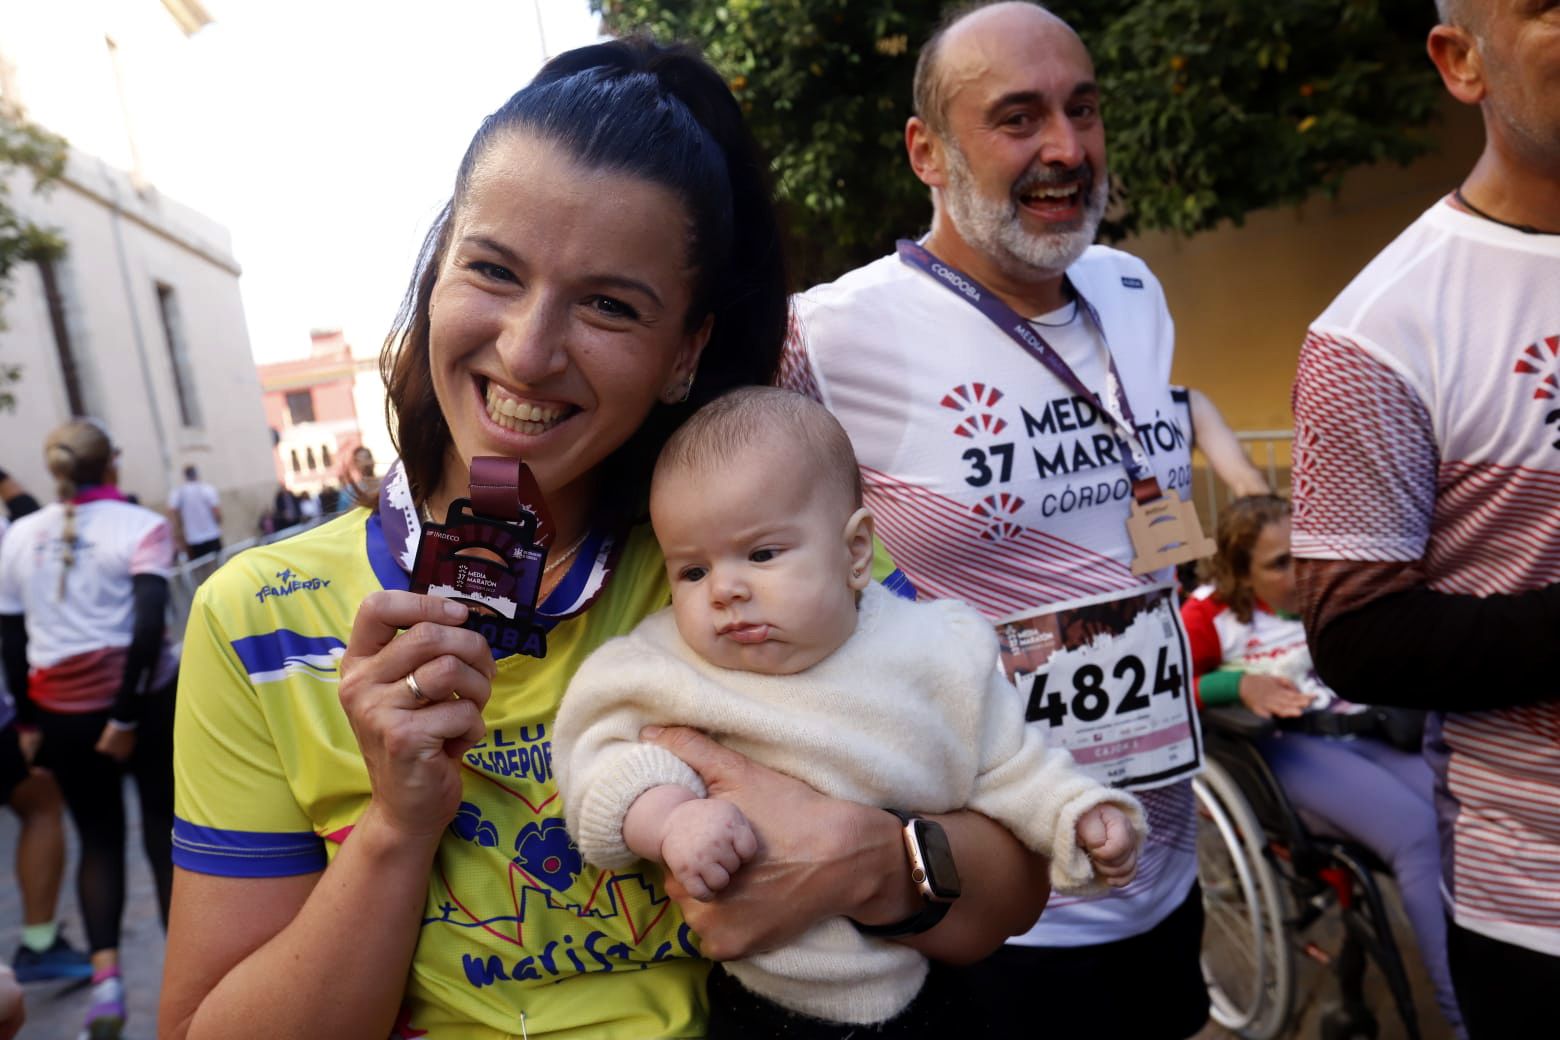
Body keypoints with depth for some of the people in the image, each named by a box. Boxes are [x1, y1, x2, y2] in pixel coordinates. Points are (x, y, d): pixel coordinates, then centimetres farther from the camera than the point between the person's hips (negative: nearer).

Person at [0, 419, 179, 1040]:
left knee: (99, 839, 18)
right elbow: (148, 626, -20)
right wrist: (128, 716, -16)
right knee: (166, 835, 10)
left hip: (62, 710, 3)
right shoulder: (140, 526, -8)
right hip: (145, 699, -3)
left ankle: (105, 974, 3)